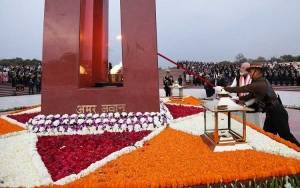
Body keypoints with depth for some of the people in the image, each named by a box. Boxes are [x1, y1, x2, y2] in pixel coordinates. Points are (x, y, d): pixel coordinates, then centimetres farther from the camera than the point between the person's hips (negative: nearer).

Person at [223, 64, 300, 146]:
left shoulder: (261, 83, -21)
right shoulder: (259, 82, 10)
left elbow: (245, 88, -25)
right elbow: (252, 94, 17)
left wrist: (229, 89, -16)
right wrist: (239, 99, 9)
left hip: (277, 112, -10)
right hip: (271, 113, 10)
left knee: (286, 136, 1)